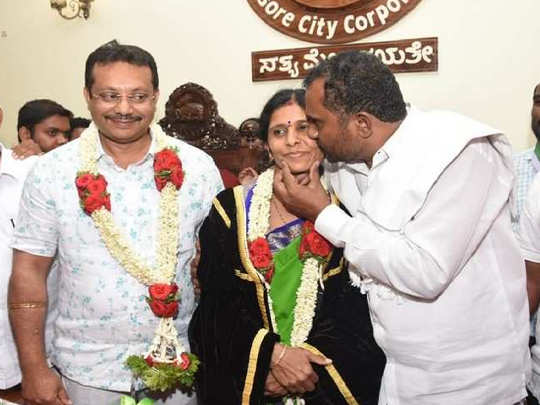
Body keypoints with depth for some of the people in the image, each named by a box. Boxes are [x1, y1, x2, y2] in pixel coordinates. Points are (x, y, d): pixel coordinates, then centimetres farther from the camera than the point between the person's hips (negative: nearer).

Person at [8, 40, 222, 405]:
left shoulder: (197, 167, -5)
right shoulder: (52, 171, -6)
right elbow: (29, 271, -3)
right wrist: (34, 369, -5)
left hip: (179, 366, 1)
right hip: (87, 372, 0)